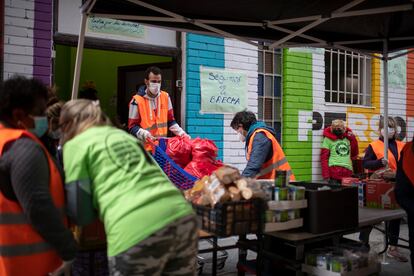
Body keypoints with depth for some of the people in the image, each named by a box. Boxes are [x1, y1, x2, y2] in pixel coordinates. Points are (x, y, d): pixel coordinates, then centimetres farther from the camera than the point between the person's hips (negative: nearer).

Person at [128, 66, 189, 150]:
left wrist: (182, 133, 3)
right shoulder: (137, 100, -7)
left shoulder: (165, 97, 8)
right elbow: (132, 126, -4)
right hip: (145, 147, -4)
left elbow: (171, 121, 16)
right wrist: (143, 133, -23)